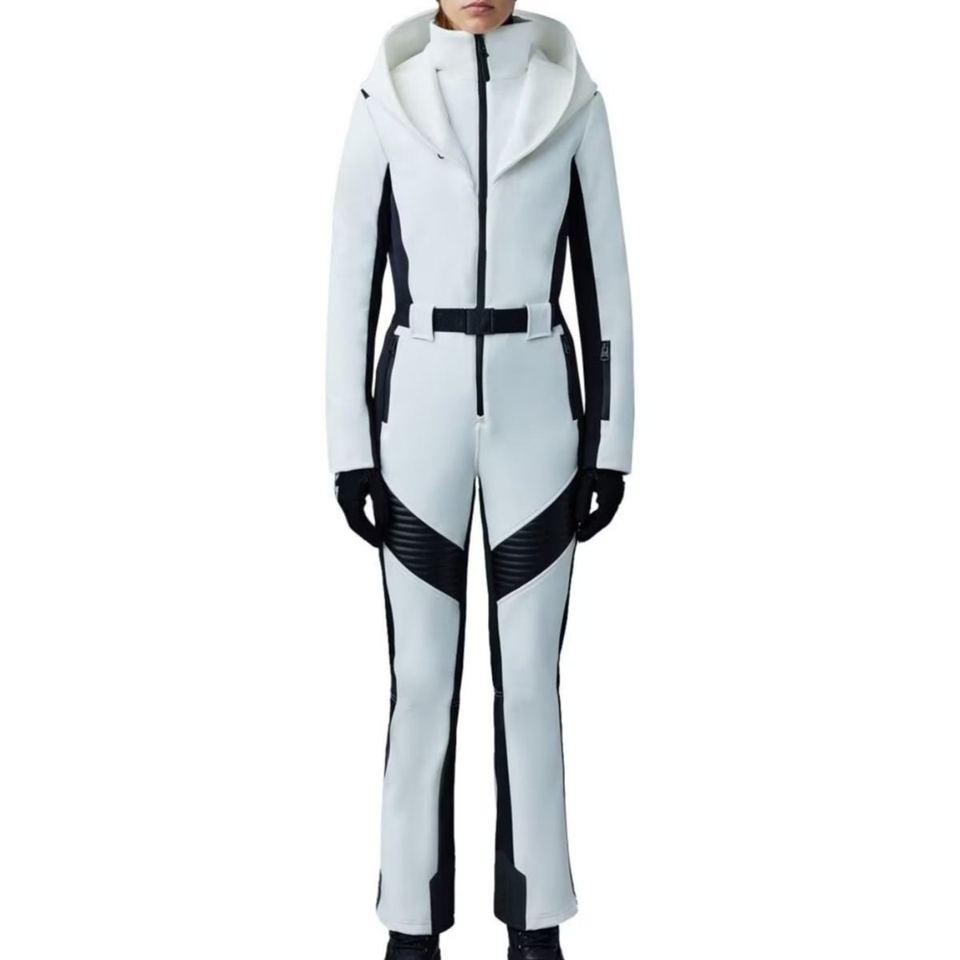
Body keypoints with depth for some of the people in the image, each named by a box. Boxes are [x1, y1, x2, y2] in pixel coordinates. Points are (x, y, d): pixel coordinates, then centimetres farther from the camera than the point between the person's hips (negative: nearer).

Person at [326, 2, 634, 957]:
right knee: (421, 674, 5)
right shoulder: (384, 100, 3)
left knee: (530, 672, 6)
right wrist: (350, 447, -3)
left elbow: (606, 279, 5)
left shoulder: (571, 97, 4)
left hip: (537, 413, 1)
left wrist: (612, 444, 1)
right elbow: (351, 284, 2)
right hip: (419, 411, 0)